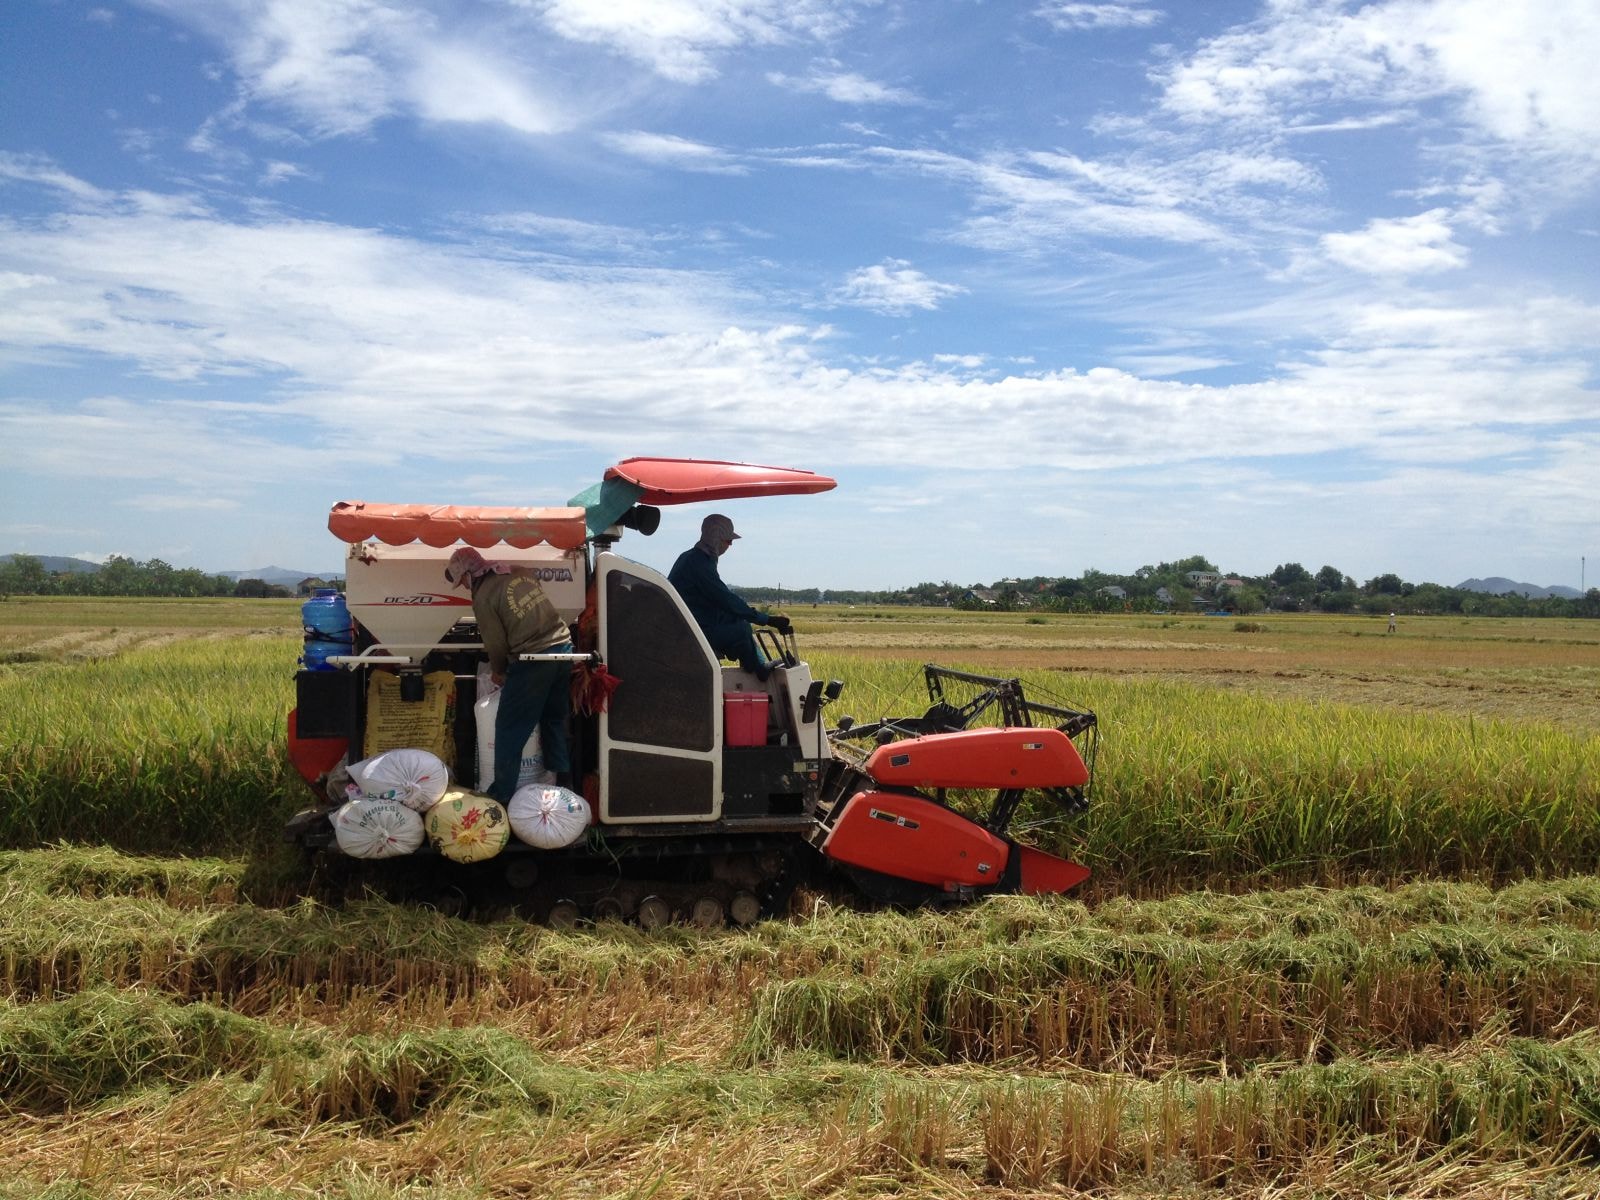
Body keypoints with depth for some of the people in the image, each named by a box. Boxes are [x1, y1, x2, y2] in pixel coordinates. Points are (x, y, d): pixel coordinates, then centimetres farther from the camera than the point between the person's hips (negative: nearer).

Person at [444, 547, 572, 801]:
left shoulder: (483, 596, -7)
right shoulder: (519, 573, 11)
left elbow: (496, 643, -4)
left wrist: (498, 671, 16)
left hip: (532, 659, -7)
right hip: (563, 647, 7)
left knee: (509, 729, 6)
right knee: (554, 719, 21)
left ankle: (502, 793, 10)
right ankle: (563, 780, 25)